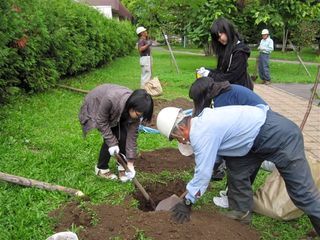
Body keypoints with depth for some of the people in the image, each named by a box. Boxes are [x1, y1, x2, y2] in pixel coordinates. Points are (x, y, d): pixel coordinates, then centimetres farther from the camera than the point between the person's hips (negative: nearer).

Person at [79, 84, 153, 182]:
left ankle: (122, 166, 6)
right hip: (94, 107, -4)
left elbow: (132, 135, -19)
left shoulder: (135, 111, -26)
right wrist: (112, 143, -29)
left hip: (115, 113, 4)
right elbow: (101, 121, -29)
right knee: (110, 139, -17)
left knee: (123, 136, -15)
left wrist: (130, 162, -18)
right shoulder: (111, 98, -44)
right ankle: (101, 168, 4)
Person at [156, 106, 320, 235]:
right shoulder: (203, 121, 8)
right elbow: (209, 160, 21)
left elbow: (203, 173, -18)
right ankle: (242, 212, 25)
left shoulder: (201, 133, -22)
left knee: (301, 190, -5)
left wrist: (187, 203, -4)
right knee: (237, 168, 12)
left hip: (279, 134, -10)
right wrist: (191, 190, 26)